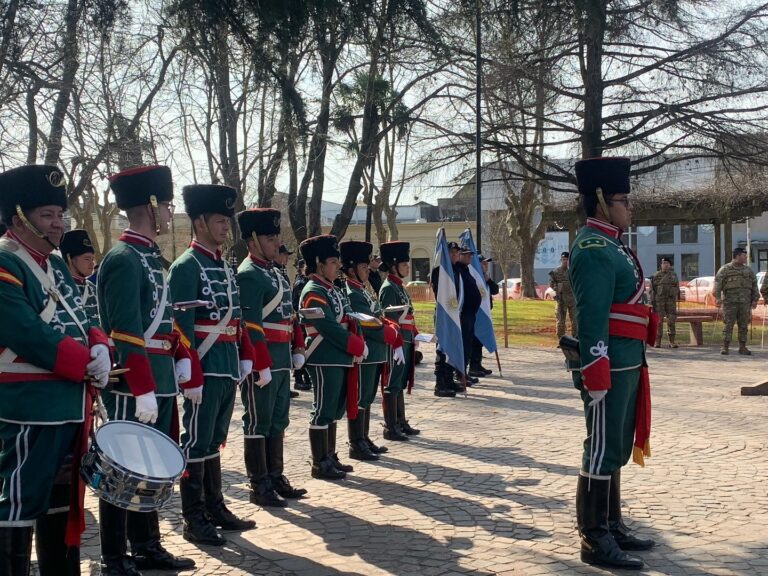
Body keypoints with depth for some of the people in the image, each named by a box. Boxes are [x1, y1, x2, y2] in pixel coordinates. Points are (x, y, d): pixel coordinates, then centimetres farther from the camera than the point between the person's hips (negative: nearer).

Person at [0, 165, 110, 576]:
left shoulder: (56, 266, 15)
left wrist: (99, 348, -6)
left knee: (62, 500, 18)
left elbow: (79, 322, 15)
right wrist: (86, 364, -17)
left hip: (69, 405, 10)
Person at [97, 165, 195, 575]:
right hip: (134, 387, -9)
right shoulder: (123, 260, -15)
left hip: (160, 383, 10)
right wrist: (143, 390, -23)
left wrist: (184, 373, 16)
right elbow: (126, 335, -21)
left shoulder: (150, 258, 15)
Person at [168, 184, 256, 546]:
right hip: (205, 369, -8)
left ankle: (215, 508, 26)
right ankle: (194, 520, 7)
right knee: (196, 443, 0)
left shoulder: (225, 267, 15)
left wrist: (245, 357, 11)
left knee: (214, 441, 16)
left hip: (228, 368, 8)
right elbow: (182, 328, -16)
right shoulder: (186, 266, -11)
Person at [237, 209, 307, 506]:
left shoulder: (276, 273, 16)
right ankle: (259, 487, 6)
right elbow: (251, 326, -19)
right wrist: (262, 366, -21)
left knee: (278, 422, 15)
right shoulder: (248, 275, -13)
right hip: (261, 362, -9)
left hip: (281, 361, 9)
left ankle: (276, 477, 25)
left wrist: (298, 348, 13)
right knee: (258, 424, -1)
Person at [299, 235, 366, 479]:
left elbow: (348, 320, 16)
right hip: (324, 361, -10)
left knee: (334, 410, 15)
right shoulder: (314, 293, -15)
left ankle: (330, 457, 25)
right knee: (323, 411, -4)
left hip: (339, 359, 10)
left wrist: (360, 343, 0)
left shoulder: (332, 290, 15)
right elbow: (330, 329, -21)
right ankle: (320, 464, 3)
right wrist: (356, 347, -15)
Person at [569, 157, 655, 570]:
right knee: (603, 452, -5)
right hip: (609, 366, -10)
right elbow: (591, 318, -21)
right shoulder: (594, 249, -15)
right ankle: (595, 541, 2)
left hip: (626, 363, 10)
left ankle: (612, 527, 27)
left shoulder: (610, 244, 17)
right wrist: (595, 377, -24)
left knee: (616, 451, 17)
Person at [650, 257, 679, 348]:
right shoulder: (656, 276, 3)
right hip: (659, 300, -2)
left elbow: (677, 288, 12)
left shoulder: (674, 275, 9)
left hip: (671, 300, 2)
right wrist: (652, 302, -7)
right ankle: (657, 341, 2)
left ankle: (672, 342, 3)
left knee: (671, 321, -1)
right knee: (659, 321, -3)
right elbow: (652, 289, 0)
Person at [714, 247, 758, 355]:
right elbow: (717, 283, -6)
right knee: (728, 325, -5)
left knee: (744, 325, 4)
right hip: (730, 302, -4)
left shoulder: (748, 270, 15)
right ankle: (725, 347, -1)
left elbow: (754, 285, 16)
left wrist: (755, 299, 8)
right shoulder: (725, 270, 2)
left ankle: (742, 347, 11)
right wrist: (717, 297, -17)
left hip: (745, 302, 4)